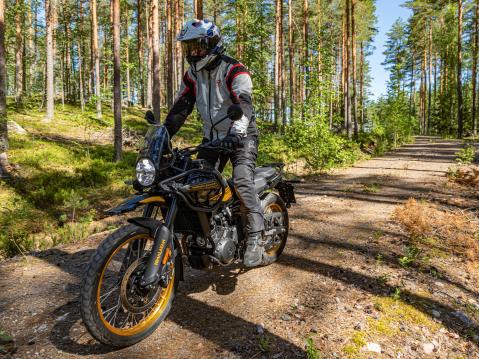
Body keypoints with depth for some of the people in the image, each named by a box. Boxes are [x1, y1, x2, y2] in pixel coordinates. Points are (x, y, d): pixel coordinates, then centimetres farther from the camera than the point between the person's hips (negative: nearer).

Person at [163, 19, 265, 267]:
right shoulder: (192, 75, 8)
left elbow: (244, 104, -28)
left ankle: (256, 238, -21)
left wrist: (236, 132, -45)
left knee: (242, 181, -25)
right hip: (212, 137, 6)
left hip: (240, 136, -6)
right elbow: (180, 108, 4)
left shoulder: (234, 70, -13)